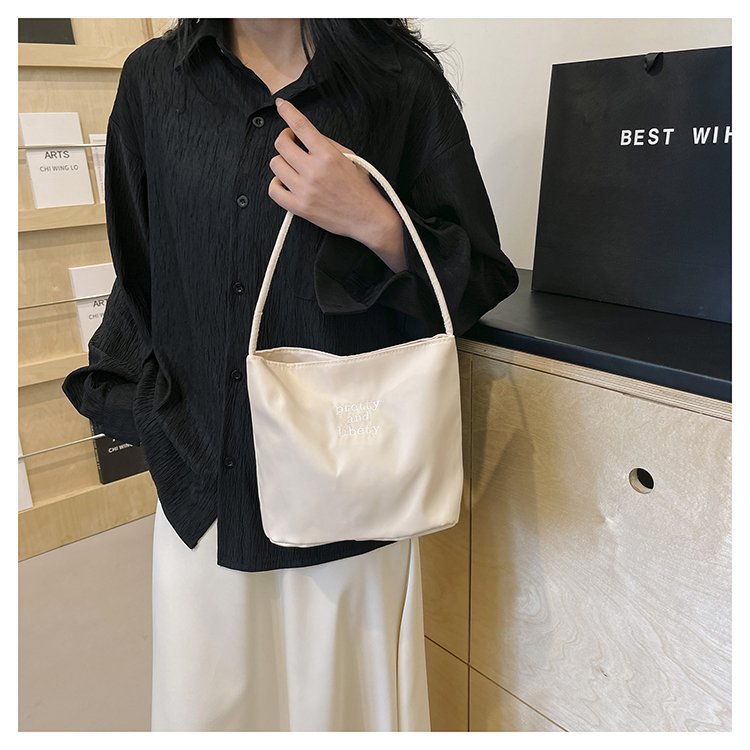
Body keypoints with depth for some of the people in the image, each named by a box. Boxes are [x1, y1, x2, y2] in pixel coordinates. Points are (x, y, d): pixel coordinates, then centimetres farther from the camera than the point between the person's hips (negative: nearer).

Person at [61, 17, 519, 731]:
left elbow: (481, 279, -2)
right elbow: (135, 271, 13)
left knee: (343, 699, 13)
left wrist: (375, 224, -19)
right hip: (204, 483, 3)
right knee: (206, 704, 18)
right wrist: (150, 410, 6)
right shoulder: (154, 77, 7)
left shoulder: (401, 79, -2)